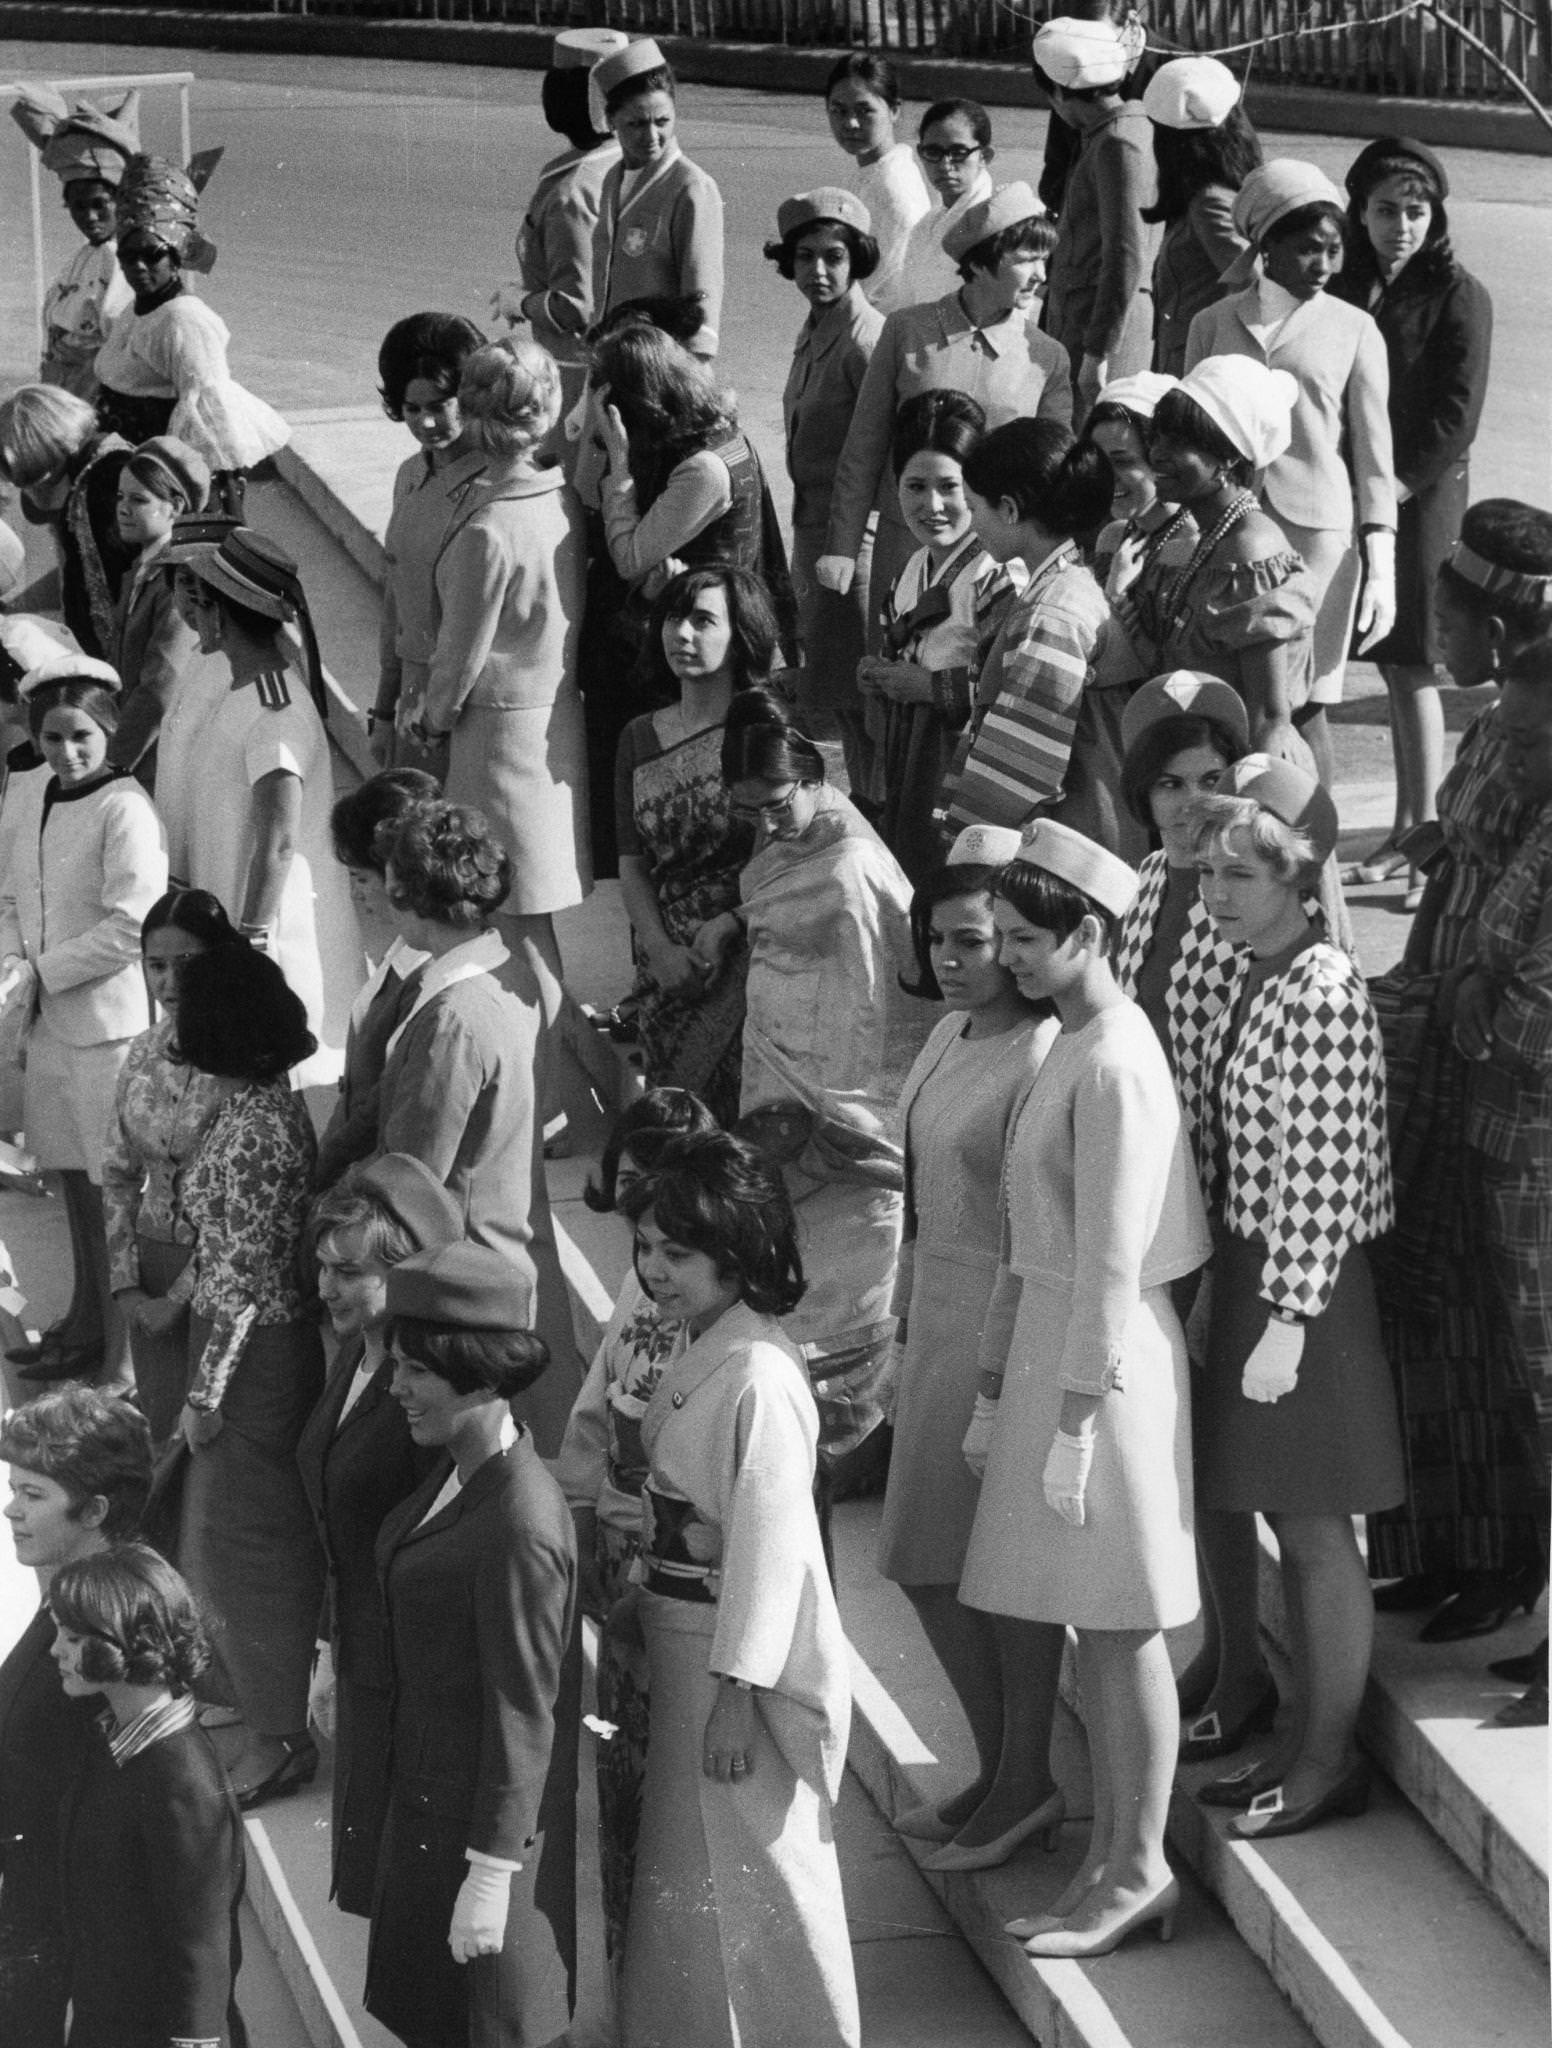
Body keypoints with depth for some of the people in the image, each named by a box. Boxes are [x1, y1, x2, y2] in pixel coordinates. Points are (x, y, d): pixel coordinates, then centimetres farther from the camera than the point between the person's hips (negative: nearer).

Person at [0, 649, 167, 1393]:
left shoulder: (124, 808, -15)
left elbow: (132, 926, -20)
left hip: (113, 1020, -8)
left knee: (116, 1191, -2)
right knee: (74, 1177, 18)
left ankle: (127, 1355, 4)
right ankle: (85, 1328, 32)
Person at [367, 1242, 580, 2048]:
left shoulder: (521, 1527, -28)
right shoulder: (458, 1471, -1)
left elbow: (524, 1713, -24)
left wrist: (491, 1874, -20)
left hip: (486, 1813, -9)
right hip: (427, 1793, 9)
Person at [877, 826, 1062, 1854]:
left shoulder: (1044, 1055, -19)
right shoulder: (950, 1036, 9)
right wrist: (907, 1304, 20)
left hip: (1006, 1322, -9)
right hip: (940, 1308, 9)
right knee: (924, 1561, 14)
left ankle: (1029, 1777, 17)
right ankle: (999, 1765, 28)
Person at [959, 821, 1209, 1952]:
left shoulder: (1116, 1064, -17)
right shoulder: (1070, 1047, 12)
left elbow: (1111, 1264, -19)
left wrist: (1073, 1424, -18)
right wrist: (995, 1395, 19)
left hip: (1108, 1358, -9)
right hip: (1050, 1344, 9)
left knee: (1119, 1624, -1)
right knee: (1090, 1622, 12)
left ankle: (1139, 1868, 7)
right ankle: (1110, 1851, 19)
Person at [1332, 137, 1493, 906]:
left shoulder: (1458, 297, -7)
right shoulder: (1345, 289, 8)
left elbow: (1455, 419, -11)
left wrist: (1390, 489, -14)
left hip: (1423, 497, -5)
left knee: (1412, 670, -6)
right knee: (1394, 668, 10)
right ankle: (1407, 830, 17)